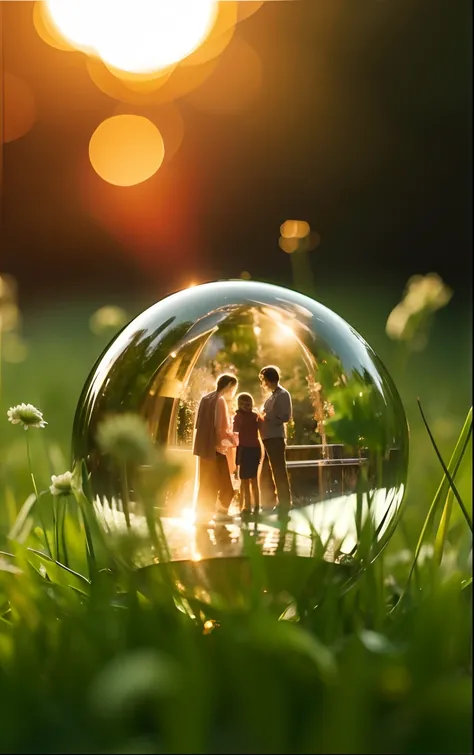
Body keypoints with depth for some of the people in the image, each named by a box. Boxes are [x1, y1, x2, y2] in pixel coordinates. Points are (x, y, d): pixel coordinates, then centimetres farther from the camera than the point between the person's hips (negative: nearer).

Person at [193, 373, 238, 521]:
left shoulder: (205, 398, 12)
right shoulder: (220, 400, -12)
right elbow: (222, 428, -18)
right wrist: (234, 440, -5)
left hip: (204, 446, 9)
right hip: (215, 448, -8)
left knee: (206, 484, 14)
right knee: (219, 484, -1)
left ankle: (202, 514, 17)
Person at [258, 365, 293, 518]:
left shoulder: (283, 394, -7)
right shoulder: (272, 395, 20)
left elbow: (285, 417, -15)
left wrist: (266, 418, -14)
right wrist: (261, 418, 7)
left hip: (276, 438, -9)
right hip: (268, 438, 9)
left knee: (279, 472, -6)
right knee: (266, 473, 13)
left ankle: (284, 505, -2)